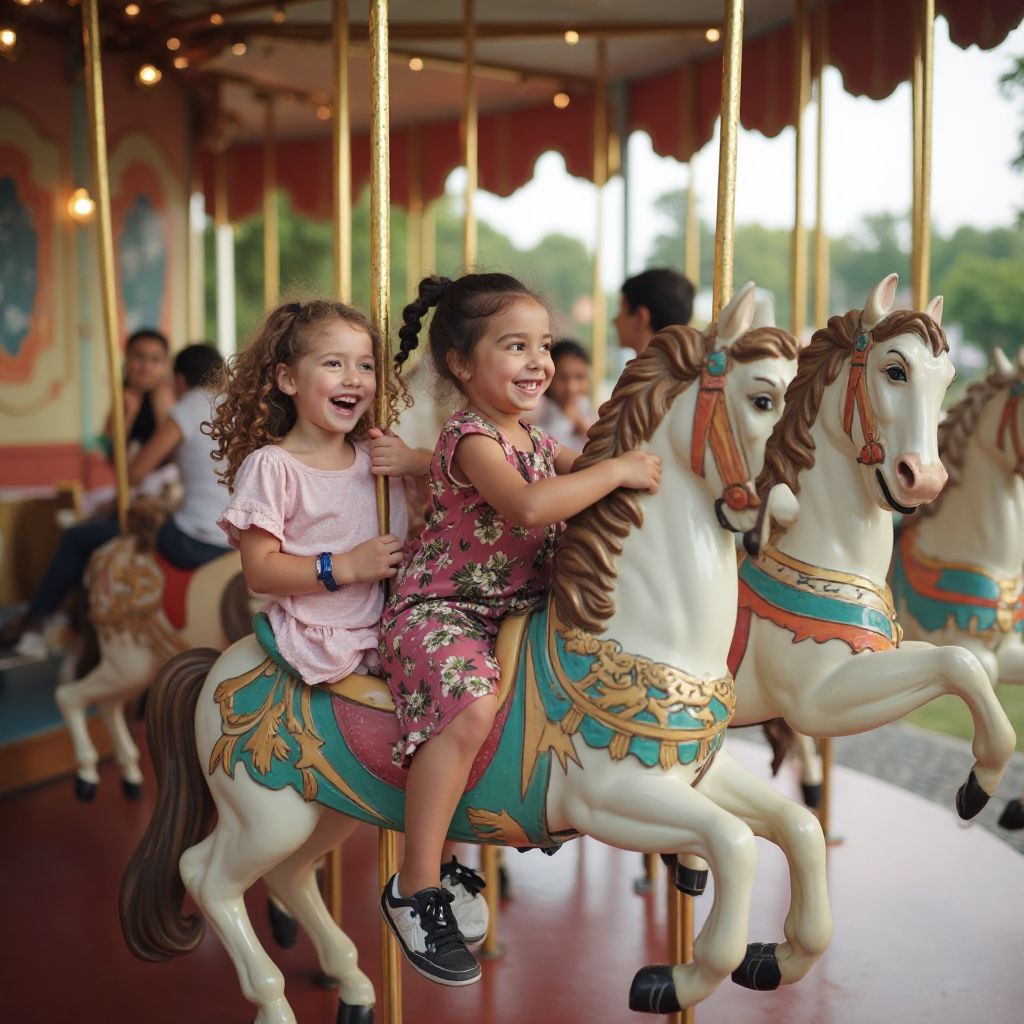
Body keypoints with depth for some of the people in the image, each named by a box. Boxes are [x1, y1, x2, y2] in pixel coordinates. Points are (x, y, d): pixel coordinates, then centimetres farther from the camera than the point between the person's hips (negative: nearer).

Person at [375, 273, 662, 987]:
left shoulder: (533, 438, 11)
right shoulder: (472, 439, -16)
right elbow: (528, 505, -34)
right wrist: (617, 470, -27)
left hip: (519, 607, 9)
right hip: (442, 608, -9)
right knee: (473, 706, -34)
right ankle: (416, 889, -22)